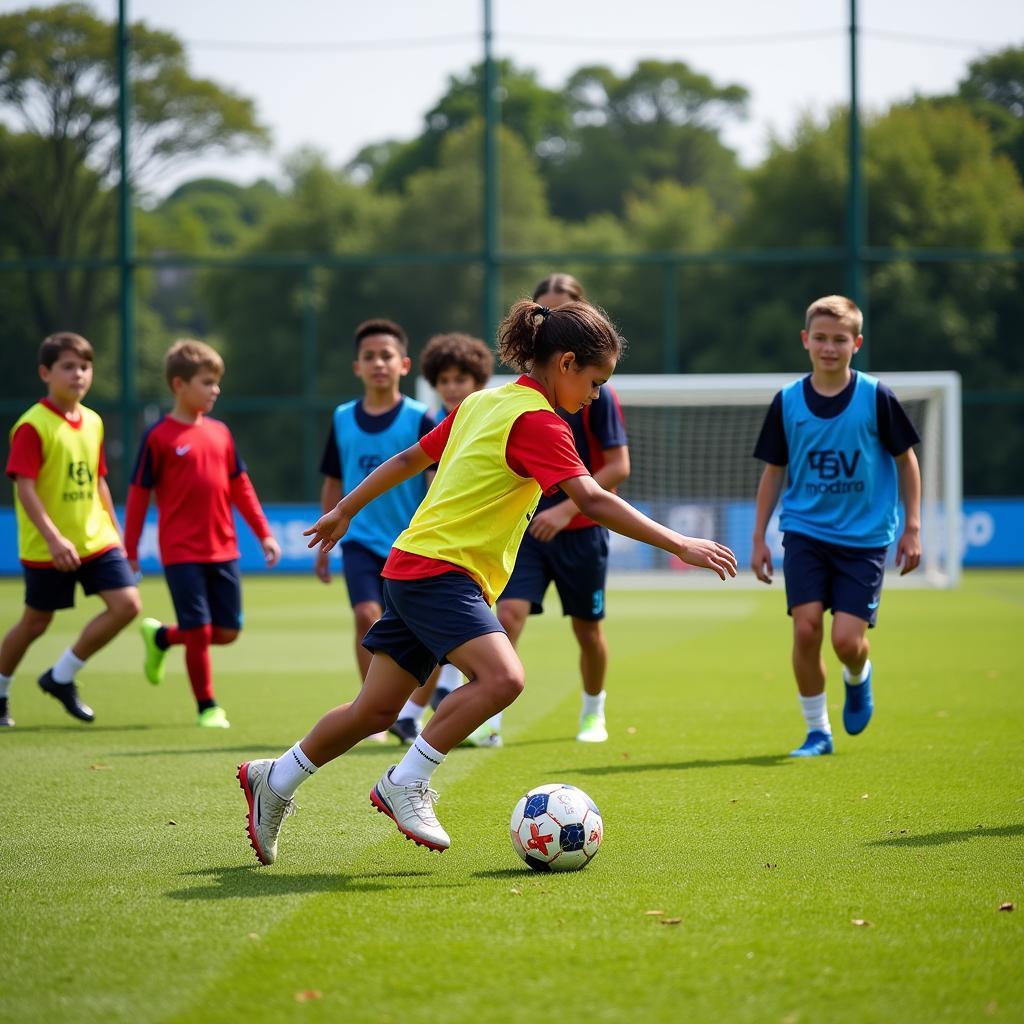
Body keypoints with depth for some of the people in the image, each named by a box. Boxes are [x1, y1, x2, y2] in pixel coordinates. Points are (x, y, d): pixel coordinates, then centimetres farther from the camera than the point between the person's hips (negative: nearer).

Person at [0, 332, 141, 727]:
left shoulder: (92, 422, 8)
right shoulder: (33, 426, -15)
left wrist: (114, 531, 17)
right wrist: (53, 538, -26)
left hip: (96, 539, 6)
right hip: (47, 548, -6)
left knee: (127, 604, -6)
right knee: (36, 622, 5)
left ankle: (61, 677, 9)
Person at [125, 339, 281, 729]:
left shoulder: (220, 433, 9)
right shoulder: (159, 437, -7)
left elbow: (240, 487, 16)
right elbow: (139, 495, -3)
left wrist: (264, 534, 13)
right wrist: (129, 552, -3)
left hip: (223, 550, 6)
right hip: (182, 553, -6)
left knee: (228, 631, 6)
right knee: (199, 631, -5)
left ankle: (161, 637, 32)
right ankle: (207, 707, 13)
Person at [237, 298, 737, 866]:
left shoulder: (484, 403, 14)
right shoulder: (538, 423, -14)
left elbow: (410, 458, 23)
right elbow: (593, 501, -24)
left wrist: (343, 511, 33)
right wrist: (680, 545, -25)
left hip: (411, 567, 10)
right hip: (442, 571, -10)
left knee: (377, 709, 14)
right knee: (501, 677, -27)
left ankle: (274, 781, 26)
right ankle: (406, 784, -18)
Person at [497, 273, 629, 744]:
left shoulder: (595, 390, -10)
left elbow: (619, 466, -14)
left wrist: (567, 508, -22)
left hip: (580, 529, -2)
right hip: (527, 526, 2)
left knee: (587, 627, 13)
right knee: (508, 613, -17)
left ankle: (593, 712, 36)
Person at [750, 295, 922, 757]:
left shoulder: (876, 397, -6)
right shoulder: (787, 401, 0)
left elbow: (905, 459, 4)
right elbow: (774, 471, 10)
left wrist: (912, 528, 1)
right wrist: (759, 537, 8)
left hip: (864, 537, -2)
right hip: (805, 532, 2)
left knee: (847, 639, -10)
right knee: (806, 627, -13)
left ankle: (857, 678, 28)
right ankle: (817, 731, 4)